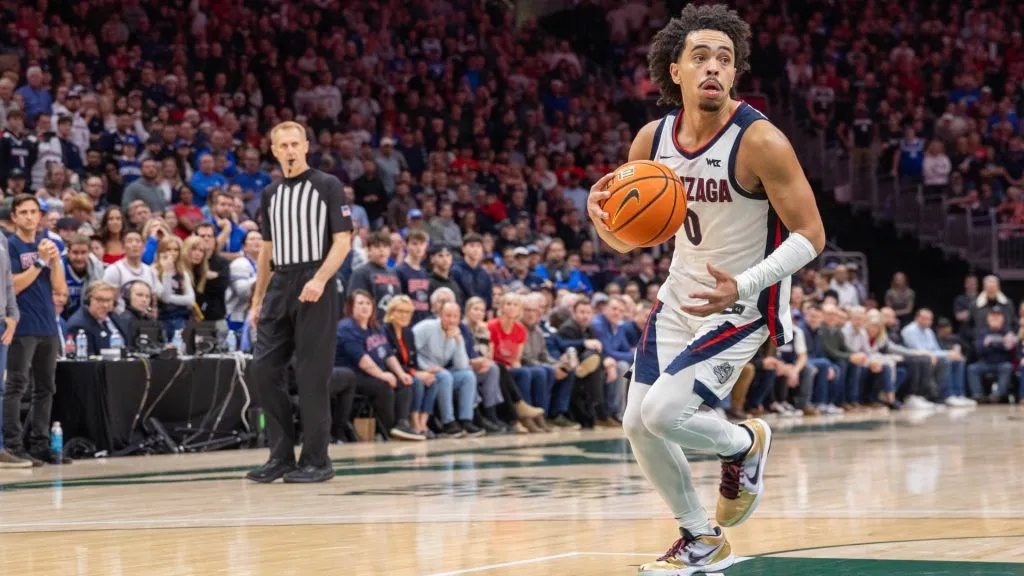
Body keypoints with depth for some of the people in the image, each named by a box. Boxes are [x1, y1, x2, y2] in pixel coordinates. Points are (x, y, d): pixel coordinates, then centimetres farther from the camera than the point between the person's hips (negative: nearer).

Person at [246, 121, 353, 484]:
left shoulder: (327, 186, -1)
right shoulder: (270, 194, 16)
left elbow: (342, 240, -7)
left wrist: (319, 280, -21)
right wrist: (257, 301, 17)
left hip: (313, 288, -6)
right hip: (279, 287, 6)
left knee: (312, 376, -4)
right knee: (264, 370, 0)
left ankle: (316, 461, 3)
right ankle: (281, 456, 9)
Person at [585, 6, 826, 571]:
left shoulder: (760, 142, -22)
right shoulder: (653, 139, -5)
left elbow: (811, 235, -19)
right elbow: (625, 240, 5)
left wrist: (741, 287, -31)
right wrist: (601, 211, -19)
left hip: (742, 305, -7)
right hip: (679, 297, 7)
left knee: (664, 412, -21)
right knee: (638, 425, 6)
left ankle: (745, 445, 13)